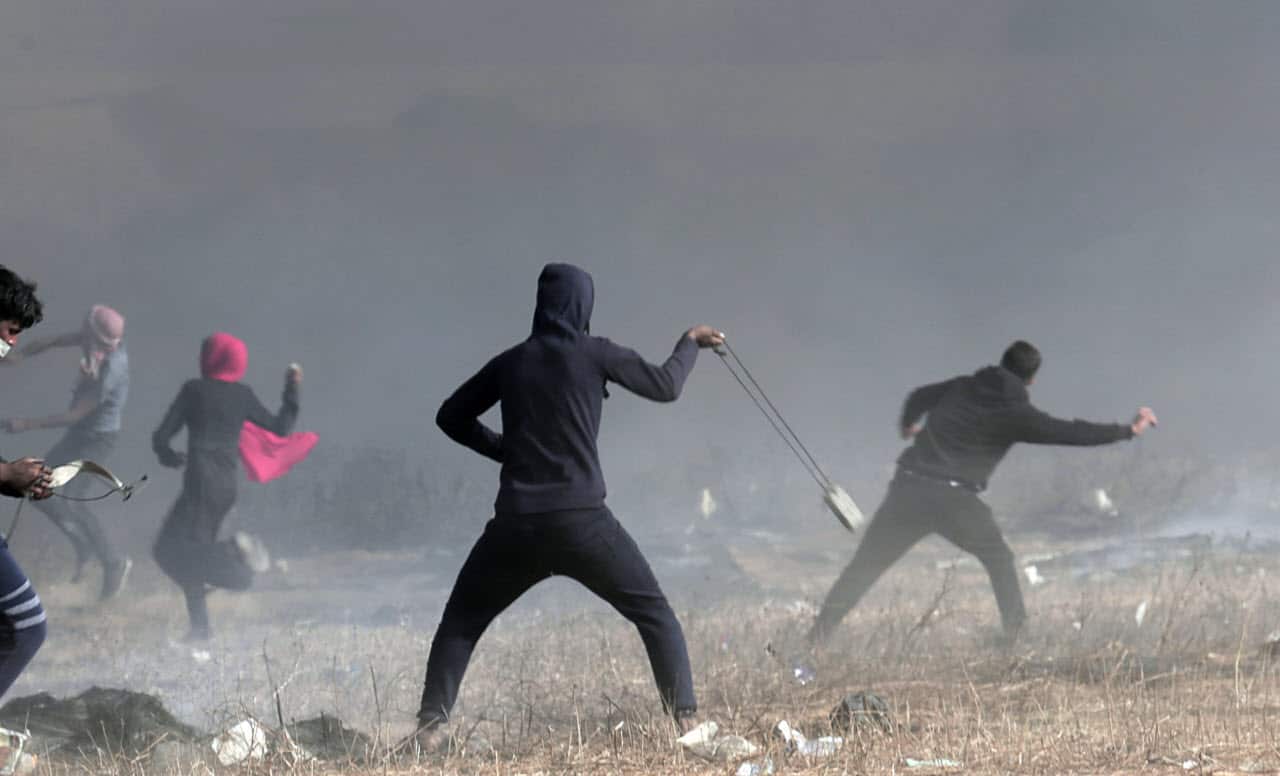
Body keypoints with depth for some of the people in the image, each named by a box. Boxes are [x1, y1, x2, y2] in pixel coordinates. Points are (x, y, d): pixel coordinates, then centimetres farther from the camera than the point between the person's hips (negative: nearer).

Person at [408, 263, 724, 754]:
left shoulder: (512, 362, 11)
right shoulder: (593, 354, 1)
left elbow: (452, 416, 20)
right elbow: (664, 387, 9)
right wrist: (691, 343, 27)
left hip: (516, 524, 3)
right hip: (581, 520, -3)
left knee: (461, 621, 17)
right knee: (655, 615, 10)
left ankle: (432, 727, 2)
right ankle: (685, 719, -1)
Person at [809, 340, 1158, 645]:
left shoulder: (962, 388, 15)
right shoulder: (1015, 414, 1)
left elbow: (918, 396, 32)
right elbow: (1072, 433, 1)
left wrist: (908, 425, 54)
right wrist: (1129, 430, 10)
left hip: (909, 488, 3)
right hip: (954, 498, -3)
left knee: (864, 567, 3)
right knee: (999, 560, 20)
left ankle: (818, 635, -8)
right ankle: (1018, 634, 12)